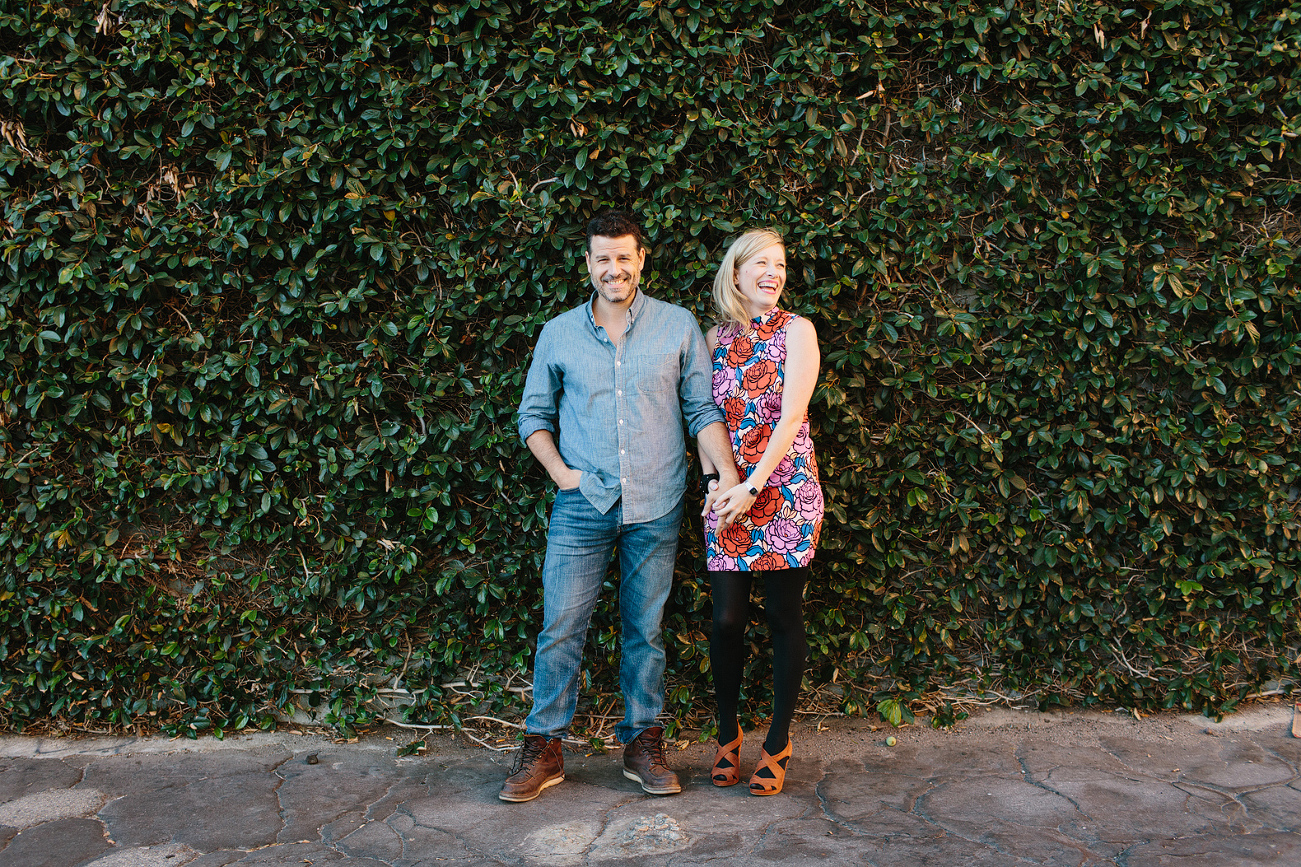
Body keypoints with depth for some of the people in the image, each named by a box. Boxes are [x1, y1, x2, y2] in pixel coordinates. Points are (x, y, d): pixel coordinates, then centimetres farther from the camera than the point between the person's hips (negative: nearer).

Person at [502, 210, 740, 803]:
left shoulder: (679, 327, 3)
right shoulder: (558, 334, 6)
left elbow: (704, 410, 4)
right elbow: (534, 413, 13)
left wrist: (730, 477, -7)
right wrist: (559, 470, -2)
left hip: (656, 508, 0)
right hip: (583, 504, 0)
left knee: (645, 628, 9)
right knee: (561, 625, 0)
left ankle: (643, 743, 22)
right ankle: (543, 748, 13)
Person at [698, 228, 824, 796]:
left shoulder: (796, 331, 1)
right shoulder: (715, 338, 11)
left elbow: (790, 415, -9)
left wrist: (752, 486, -16)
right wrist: (713, 481, -5)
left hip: (784, 490, -2)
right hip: (727, 495, 2)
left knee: (784, 616, 3)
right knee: (727, 618, 0)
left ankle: (778, 745, 16)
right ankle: (727, 737, 19)